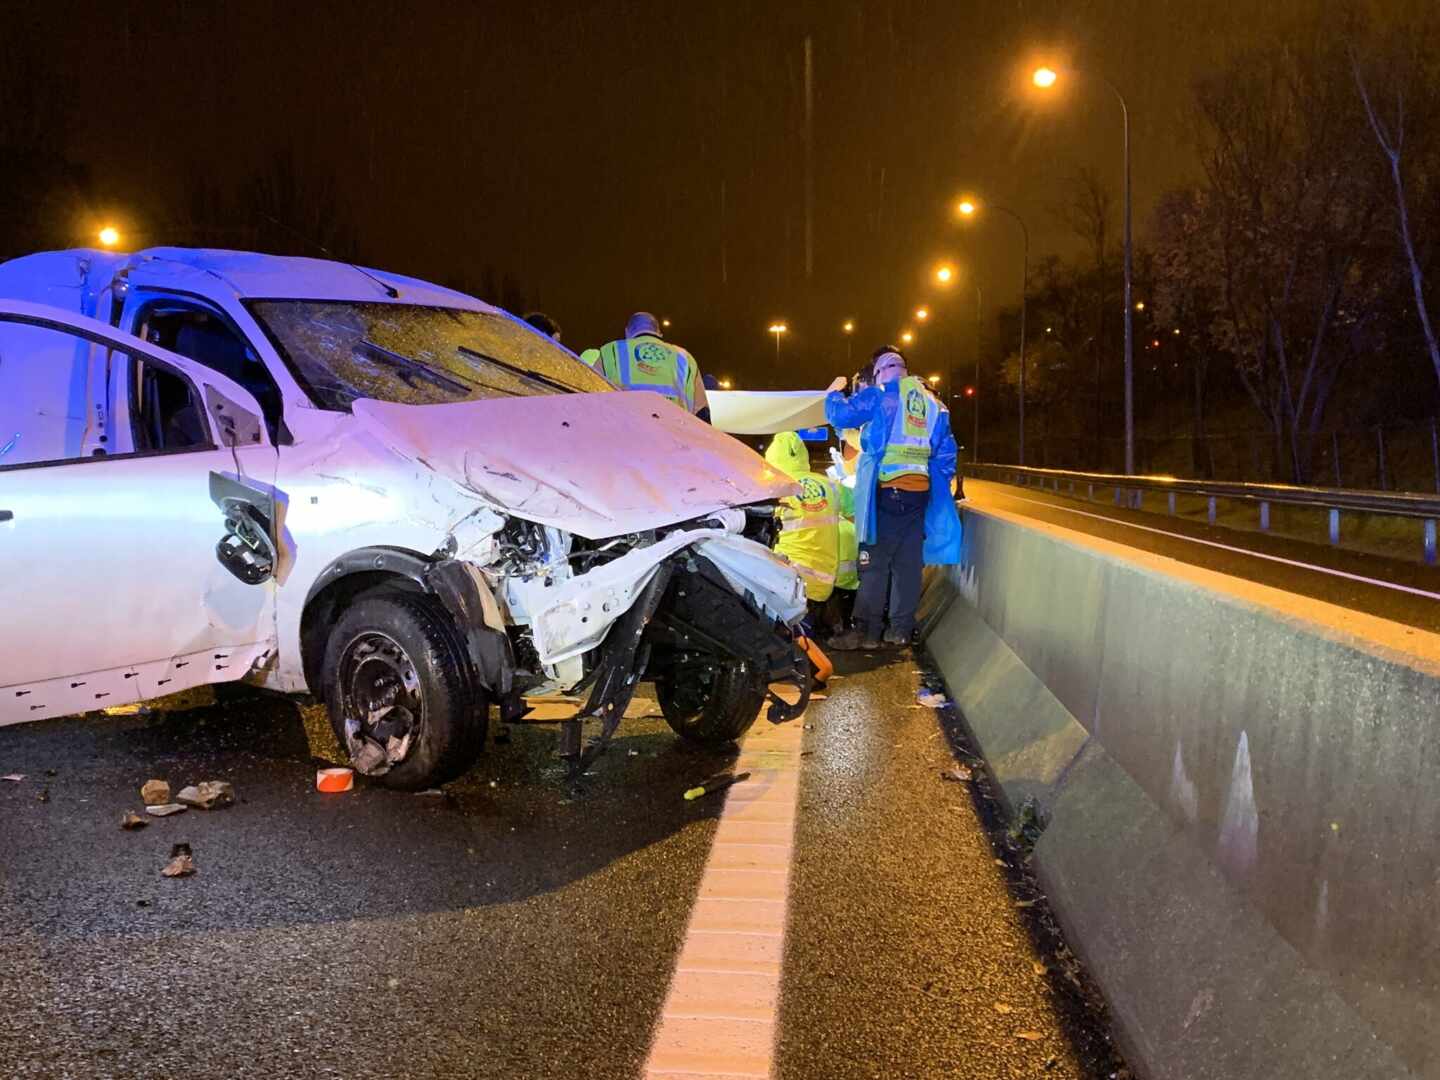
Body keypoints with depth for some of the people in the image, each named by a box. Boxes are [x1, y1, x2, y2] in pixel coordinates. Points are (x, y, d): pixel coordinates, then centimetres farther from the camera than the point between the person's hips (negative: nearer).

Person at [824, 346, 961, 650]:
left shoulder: (878, 396, -1)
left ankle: (867, 630, -6)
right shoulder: (934, 404, 17)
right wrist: (939, 485, 24)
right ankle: (900, 629, 11)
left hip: (886, 490, -5)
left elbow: (840, 416, -7)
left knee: (875, 562, -4)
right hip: (920, 491, 5)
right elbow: (946, 454, 17)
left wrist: (834, 393, 14)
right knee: (909, 562, 8)